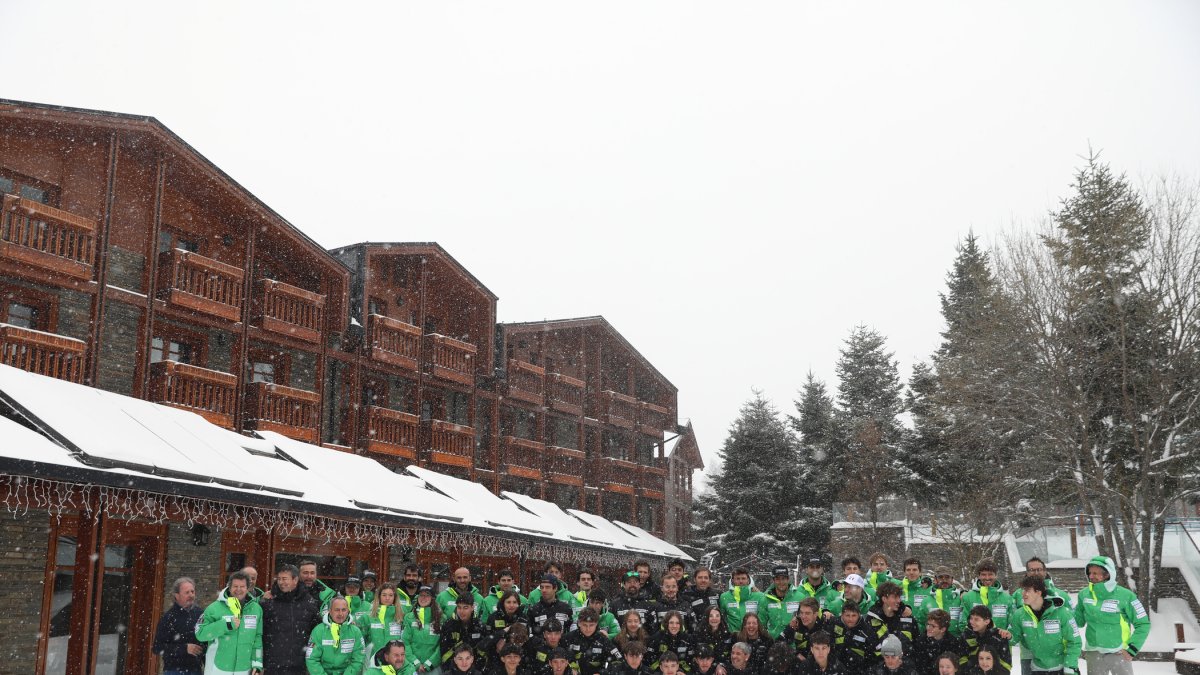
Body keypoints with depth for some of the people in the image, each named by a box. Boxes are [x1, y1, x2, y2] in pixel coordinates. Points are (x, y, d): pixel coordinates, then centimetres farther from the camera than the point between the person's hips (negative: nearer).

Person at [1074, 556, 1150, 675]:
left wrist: (1131, 650, -8)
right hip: (1093, 654, 4)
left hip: (1119, 654, -3)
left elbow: (1143, 624, -6)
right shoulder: (1084, 594, 0)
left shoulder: (1125, 596, -12)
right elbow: (1078, 621, 9)